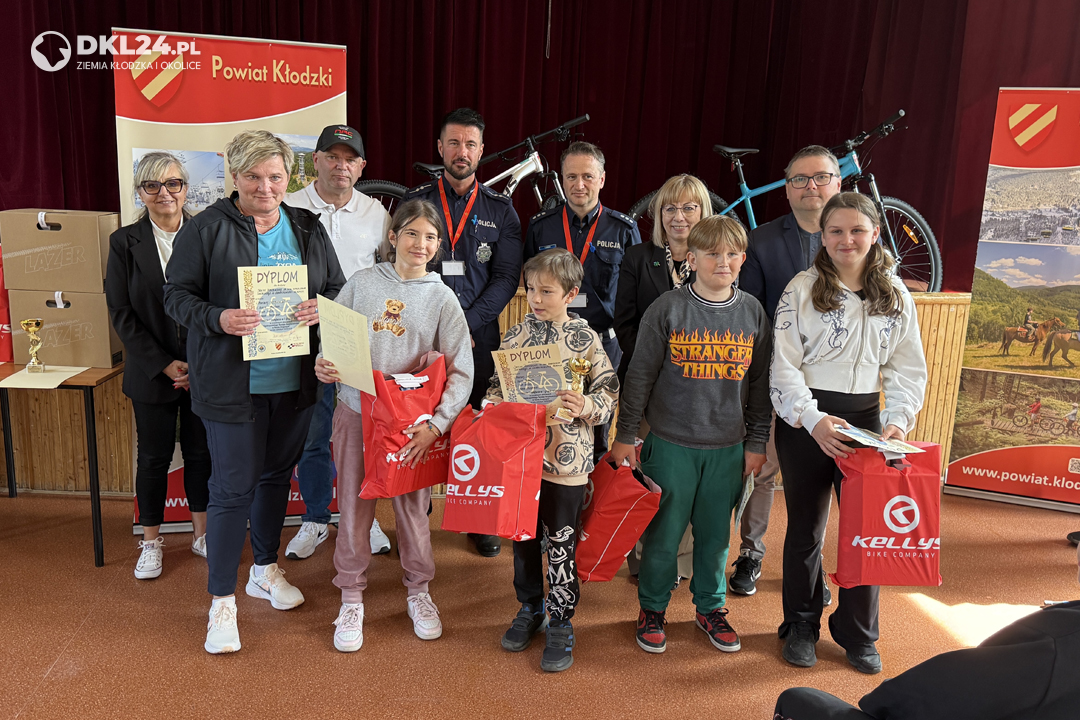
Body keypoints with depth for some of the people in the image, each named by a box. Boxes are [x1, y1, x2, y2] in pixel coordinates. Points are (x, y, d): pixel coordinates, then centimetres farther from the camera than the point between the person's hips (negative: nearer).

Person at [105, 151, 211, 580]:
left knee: (200, 453, 10)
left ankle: (202, 533, 27)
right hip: (152, 372, 0)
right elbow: (121, 313, -3)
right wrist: (165, 365, -11)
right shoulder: (124, 242, 0)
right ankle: (151, 543, 26)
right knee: (153, 457, 10)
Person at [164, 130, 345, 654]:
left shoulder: (308, 228, 8)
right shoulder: (206, 228, -6)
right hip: (231, 384, -5)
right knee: (233, 487, -1)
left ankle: (265, 570, 39)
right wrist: (219, 319, -24)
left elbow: (337, 288, 12)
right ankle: (222, 601, 15)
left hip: (295, 381, 5)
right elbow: (177, 296, -5)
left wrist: (322, 308, -11)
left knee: (277, 475, 18)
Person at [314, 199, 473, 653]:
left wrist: (436, 425, -15)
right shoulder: (361, 283, 2)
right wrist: (323, 366, -14)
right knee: (354, 507, 8)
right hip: (356, 412, 1)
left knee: (413, 508, 9)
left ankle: (418, 591, 32)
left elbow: (462, 372, -5)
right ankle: (352, 599, 27)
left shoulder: (442, 298, -1)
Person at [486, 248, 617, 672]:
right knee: (523, 537, 16)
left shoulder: (586, 339, -5)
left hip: (565, 459, -4)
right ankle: (530, 608, 37)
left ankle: (561, 624, 22)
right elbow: (497, 384, 13)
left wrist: (586, 406, -22)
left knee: (561, 545, 5)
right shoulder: (517, 335, 4)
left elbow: (609, 391, -3)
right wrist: (493, 404, -7)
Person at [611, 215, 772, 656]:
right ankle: (653, 608, 29)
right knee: (663, 532, 8)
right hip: (671, 445, -2)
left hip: (729, 449, 3)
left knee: (715, 533, 14)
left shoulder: (753, 313, 3)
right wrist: (625, 435, -2)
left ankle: (710, 607, 35)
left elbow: (760, 384, 9)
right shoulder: (667, 310, -6)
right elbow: (639, 376, -3)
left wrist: (756, 442, 9)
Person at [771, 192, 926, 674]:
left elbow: (908, 368, 8)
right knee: (805, 527, 9)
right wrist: (813, 418, -20)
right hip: (805, 419, -2)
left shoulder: (895, 295, 6)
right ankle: (801, 626, 28)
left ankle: (858, 634, 24)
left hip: (865, 417, 3)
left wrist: (898, 420, -7)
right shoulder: (802, 289, -4)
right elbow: (784, 365, -8)